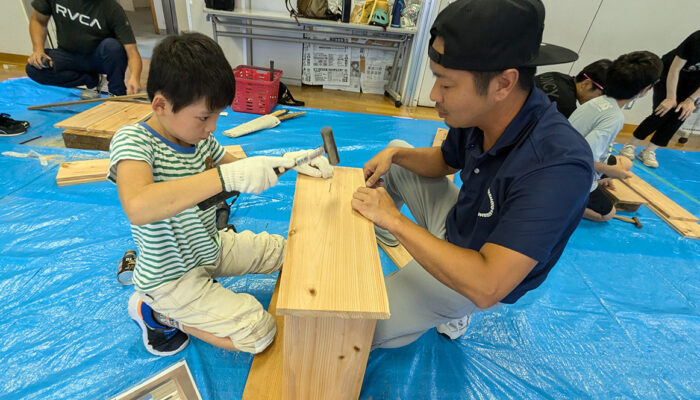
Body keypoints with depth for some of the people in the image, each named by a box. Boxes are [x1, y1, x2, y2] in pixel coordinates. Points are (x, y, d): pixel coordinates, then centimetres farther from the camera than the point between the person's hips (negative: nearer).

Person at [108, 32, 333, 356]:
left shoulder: (200, 138, -4)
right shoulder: (133, 140, -25)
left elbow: (244, 170, 9)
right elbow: (137, 207, -45)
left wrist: (288, 161, -8)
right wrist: (227, 176, -48)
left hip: (210, 247, 8)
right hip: (171, 276, -7)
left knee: (286, 251, 12)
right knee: (259, 332, -12)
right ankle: (155, 311, 5)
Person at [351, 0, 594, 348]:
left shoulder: (557, 166, -39)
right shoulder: (479, 113, -17)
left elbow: (486, 286, -41)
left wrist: (395, 218, -34)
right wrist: (395, 153, -12)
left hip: (478, 280, -6)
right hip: (454, 222, 7)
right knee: (397, 154, 9)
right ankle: (381, 235, 27)